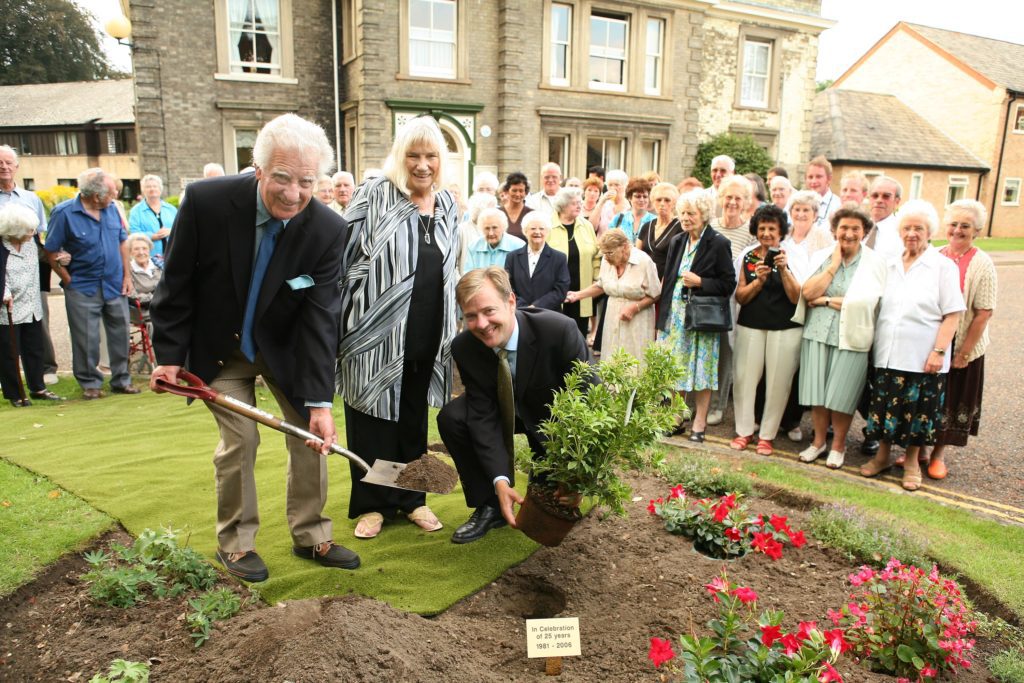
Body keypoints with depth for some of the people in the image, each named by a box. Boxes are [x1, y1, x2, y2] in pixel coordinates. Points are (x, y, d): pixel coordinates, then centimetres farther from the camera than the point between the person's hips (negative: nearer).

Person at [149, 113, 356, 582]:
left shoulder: (328, 230, -23)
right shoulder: (206, 201, -24)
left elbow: (319, 319, -24)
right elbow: (177, 284, -12)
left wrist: (318, 401, -29)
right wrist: (170, 355, -11)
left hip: (284, 346, 2)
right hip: (220, 347, -2)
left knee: (312, 434, 3)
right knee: (240, 438, -4)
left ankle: (310, 536, 22)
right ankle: (235, 543, 19)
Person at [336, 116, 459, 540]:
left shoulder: (447, 205, 9)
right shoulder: (373, 195, -7)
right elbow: (343, 255, -7)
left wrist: (450, 327, 17)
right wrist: (338, 322, -10)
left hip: (427, 334, 5)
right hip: (376, 330, -4)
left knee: (414, 418, 15)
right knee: (374, 417, 6)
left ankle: (411, 497, 30)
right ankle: (371, 503, 23)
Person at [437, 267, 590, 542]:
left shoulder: (560, 330, -34)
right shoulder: (463, 348, -23)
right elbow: (483, 415, -22)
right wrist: (500, 479, -35)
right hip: (506, 408, 3)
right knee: (451, 418, -21)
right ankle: (489, 506, -4)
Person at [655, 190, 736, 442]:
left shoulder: (718, 244, -7)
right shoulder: (677, 242, 11)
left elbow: (728, 284, -7)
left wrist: (699, 282, -18)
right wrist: (662, 318, 9)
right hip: (675, 315, 5)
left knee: (701, 370, 1)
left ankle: (699, 424, 13)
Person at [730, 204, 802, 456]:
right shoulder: (748, 257, 8)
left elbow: (796, 297, -6)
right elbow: (740, 297, 4)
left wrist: (784, 270, -17)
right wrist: (759, 280, -12)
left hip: (785, 329, -2)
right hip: (751, 326, 2)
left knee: (778, 382, 1)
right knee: (745, 377, 0)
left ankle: (767, 435, 14)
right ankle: (744, 431, 14)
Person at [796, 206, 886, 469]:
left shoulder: (874, 262, -3)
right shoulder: (822, 257, 6)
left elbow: (863, 303, -15)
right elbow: (808, 292, -7)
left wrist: (823, 300, -8)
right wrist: (834, 264, -7)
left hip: (850, 337, -3)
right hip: (817, 332, 3)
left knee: (841, 394, 4)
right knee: (817, 391, 9)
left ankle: (838, 444, 23)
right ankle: (819, 441, 27)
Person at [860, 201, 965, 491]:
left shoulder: (943, 266, -4)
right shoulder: (890, 265, 10)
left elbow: (952, 314, -7)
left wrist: (938, 351, -15)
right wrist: (873, 343, 7)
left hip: (922, 358, -4)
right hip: (887, 354, 4)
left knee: (918, 411, 7)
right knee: (886, 407, 11)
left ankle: (911, 462, 25)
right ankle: (882, 456, 28)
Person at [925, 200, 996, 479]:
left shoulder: (982, 264, -9)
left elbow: (984, 313, -10)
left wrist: (964, 353, -12)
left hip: (963, 348, -2)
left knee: (953, 402, 10)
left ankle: (939, 454, 25)